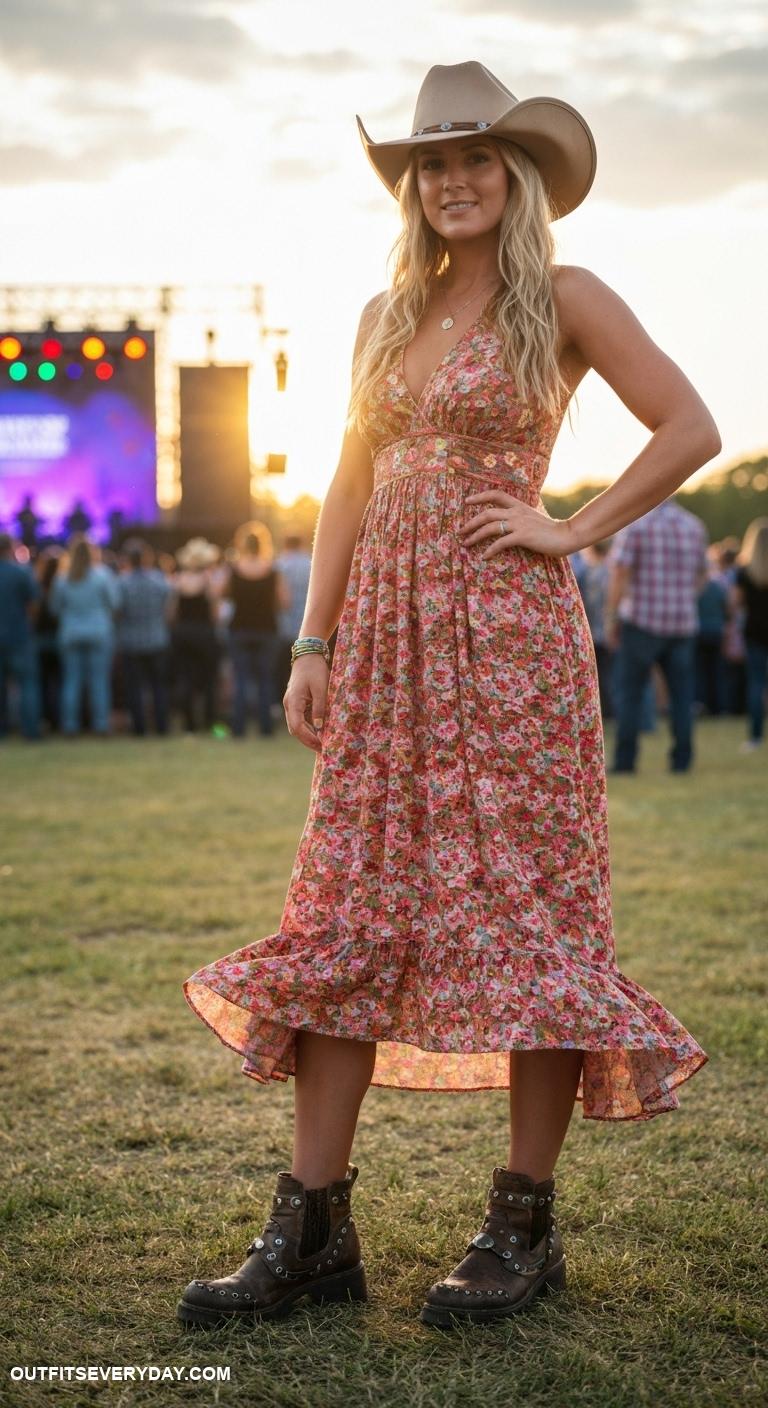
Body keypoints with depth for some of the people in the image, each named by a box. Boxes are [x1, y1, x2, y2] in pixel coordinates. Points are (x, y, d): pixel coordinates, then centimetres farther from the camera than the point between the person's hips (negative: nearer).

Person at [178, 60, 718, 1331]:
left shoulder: (564, 299, 1)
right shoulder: (386, 318, 16)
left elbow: (690, 430, -1)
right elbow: (349, 489, 16)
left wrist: (577, 531, -6)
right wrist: (313, 643, 9)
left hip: (506, 628, -5)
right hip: (387, 633, 6)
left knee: (527, 910, -2)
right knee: (345, 918, 2)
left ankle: (525, 1226, 9)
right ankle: (312, 1230, 7)